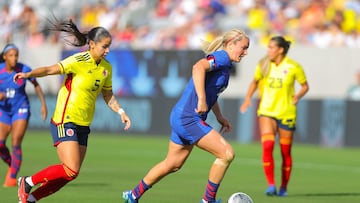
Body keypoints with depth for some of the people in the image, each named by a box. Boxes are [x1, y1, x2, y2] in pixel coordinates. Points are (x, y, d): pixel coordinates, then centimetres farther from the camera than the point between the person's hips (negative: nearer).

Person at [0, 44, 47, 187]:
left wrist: (43, 104, 1)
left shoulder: (24, 69, -10)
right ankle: (12, 166, 26)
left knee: (16, 144, -14)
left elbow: (36, 85, 6)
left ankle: (12, 177, -4)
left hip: (21, 109, -2)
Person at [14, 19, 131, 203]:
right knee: (71, 170, -16)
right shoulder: (78, 61, -15)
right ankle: (28, 182, 3)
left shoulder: (106, 68, 7)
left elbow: (107, 95, 22)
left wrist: (121, 111, 9)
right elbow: (50, 70, -25)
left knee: (70, 174, 5)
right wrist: (28, 74, -41)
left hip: (83, 125, 8)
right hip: (65, 123, -8)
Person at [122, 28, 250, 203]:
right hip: (188, 118, -10)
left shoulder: (225, 64, 16)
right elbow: (198, 67, -35)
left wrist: (219, 117, 29)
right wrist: (201, 101, -38)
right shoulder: (222, 57, -14)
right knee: (226, 154, -13)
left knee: (173, 165, 21)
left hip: (182, 118, 10)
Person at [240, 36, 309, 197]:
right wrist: (248, 98, 4)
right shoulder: (263, 65, 0)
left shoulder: (293, 67, -8)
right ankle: (271, 185, -13)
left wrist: (297, 96, -13)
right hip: (266, 111, 1)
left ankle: (283, 187, 21)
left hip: (286, 114, -1)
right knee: (267, 146, -18)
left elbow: (305, 86, 4)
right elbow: (255, 81, 17)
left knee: (286, 152, 5)